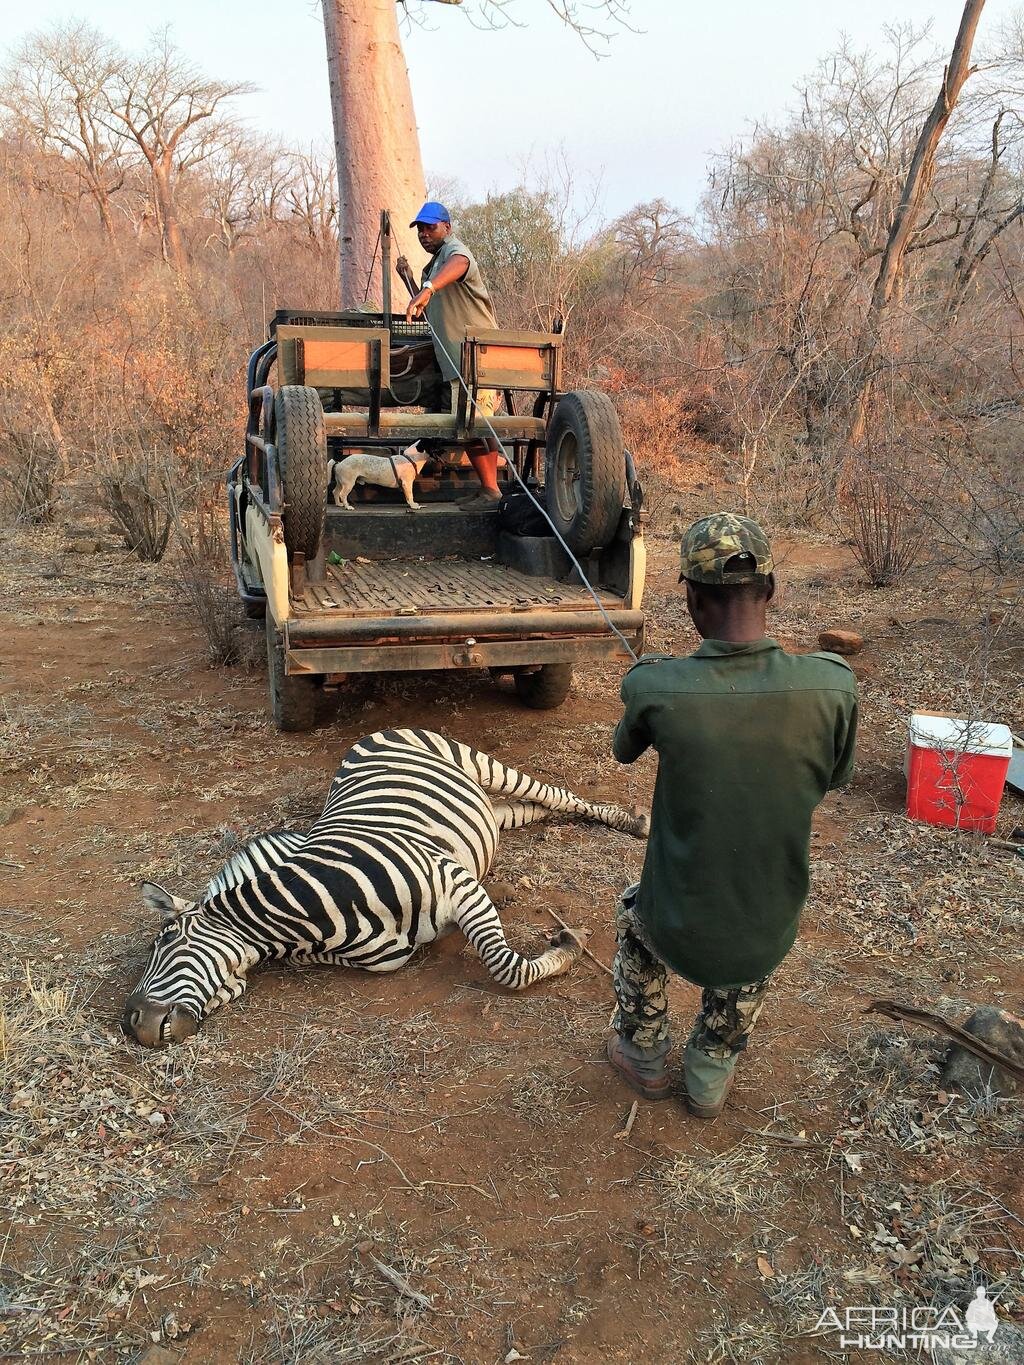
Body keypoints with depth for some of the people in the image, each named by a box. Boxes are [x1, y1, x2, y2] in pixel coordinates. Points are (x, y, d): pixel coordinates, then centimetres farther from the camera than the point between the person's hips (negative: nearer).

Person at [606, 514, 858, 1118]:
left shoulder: (654, 688, -22)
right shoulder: (833, 684, -20)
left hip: (678, 935, -1)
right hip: (770, 941, 1)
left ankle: (643, 1056, 47)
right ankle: (712, 1073, 45)